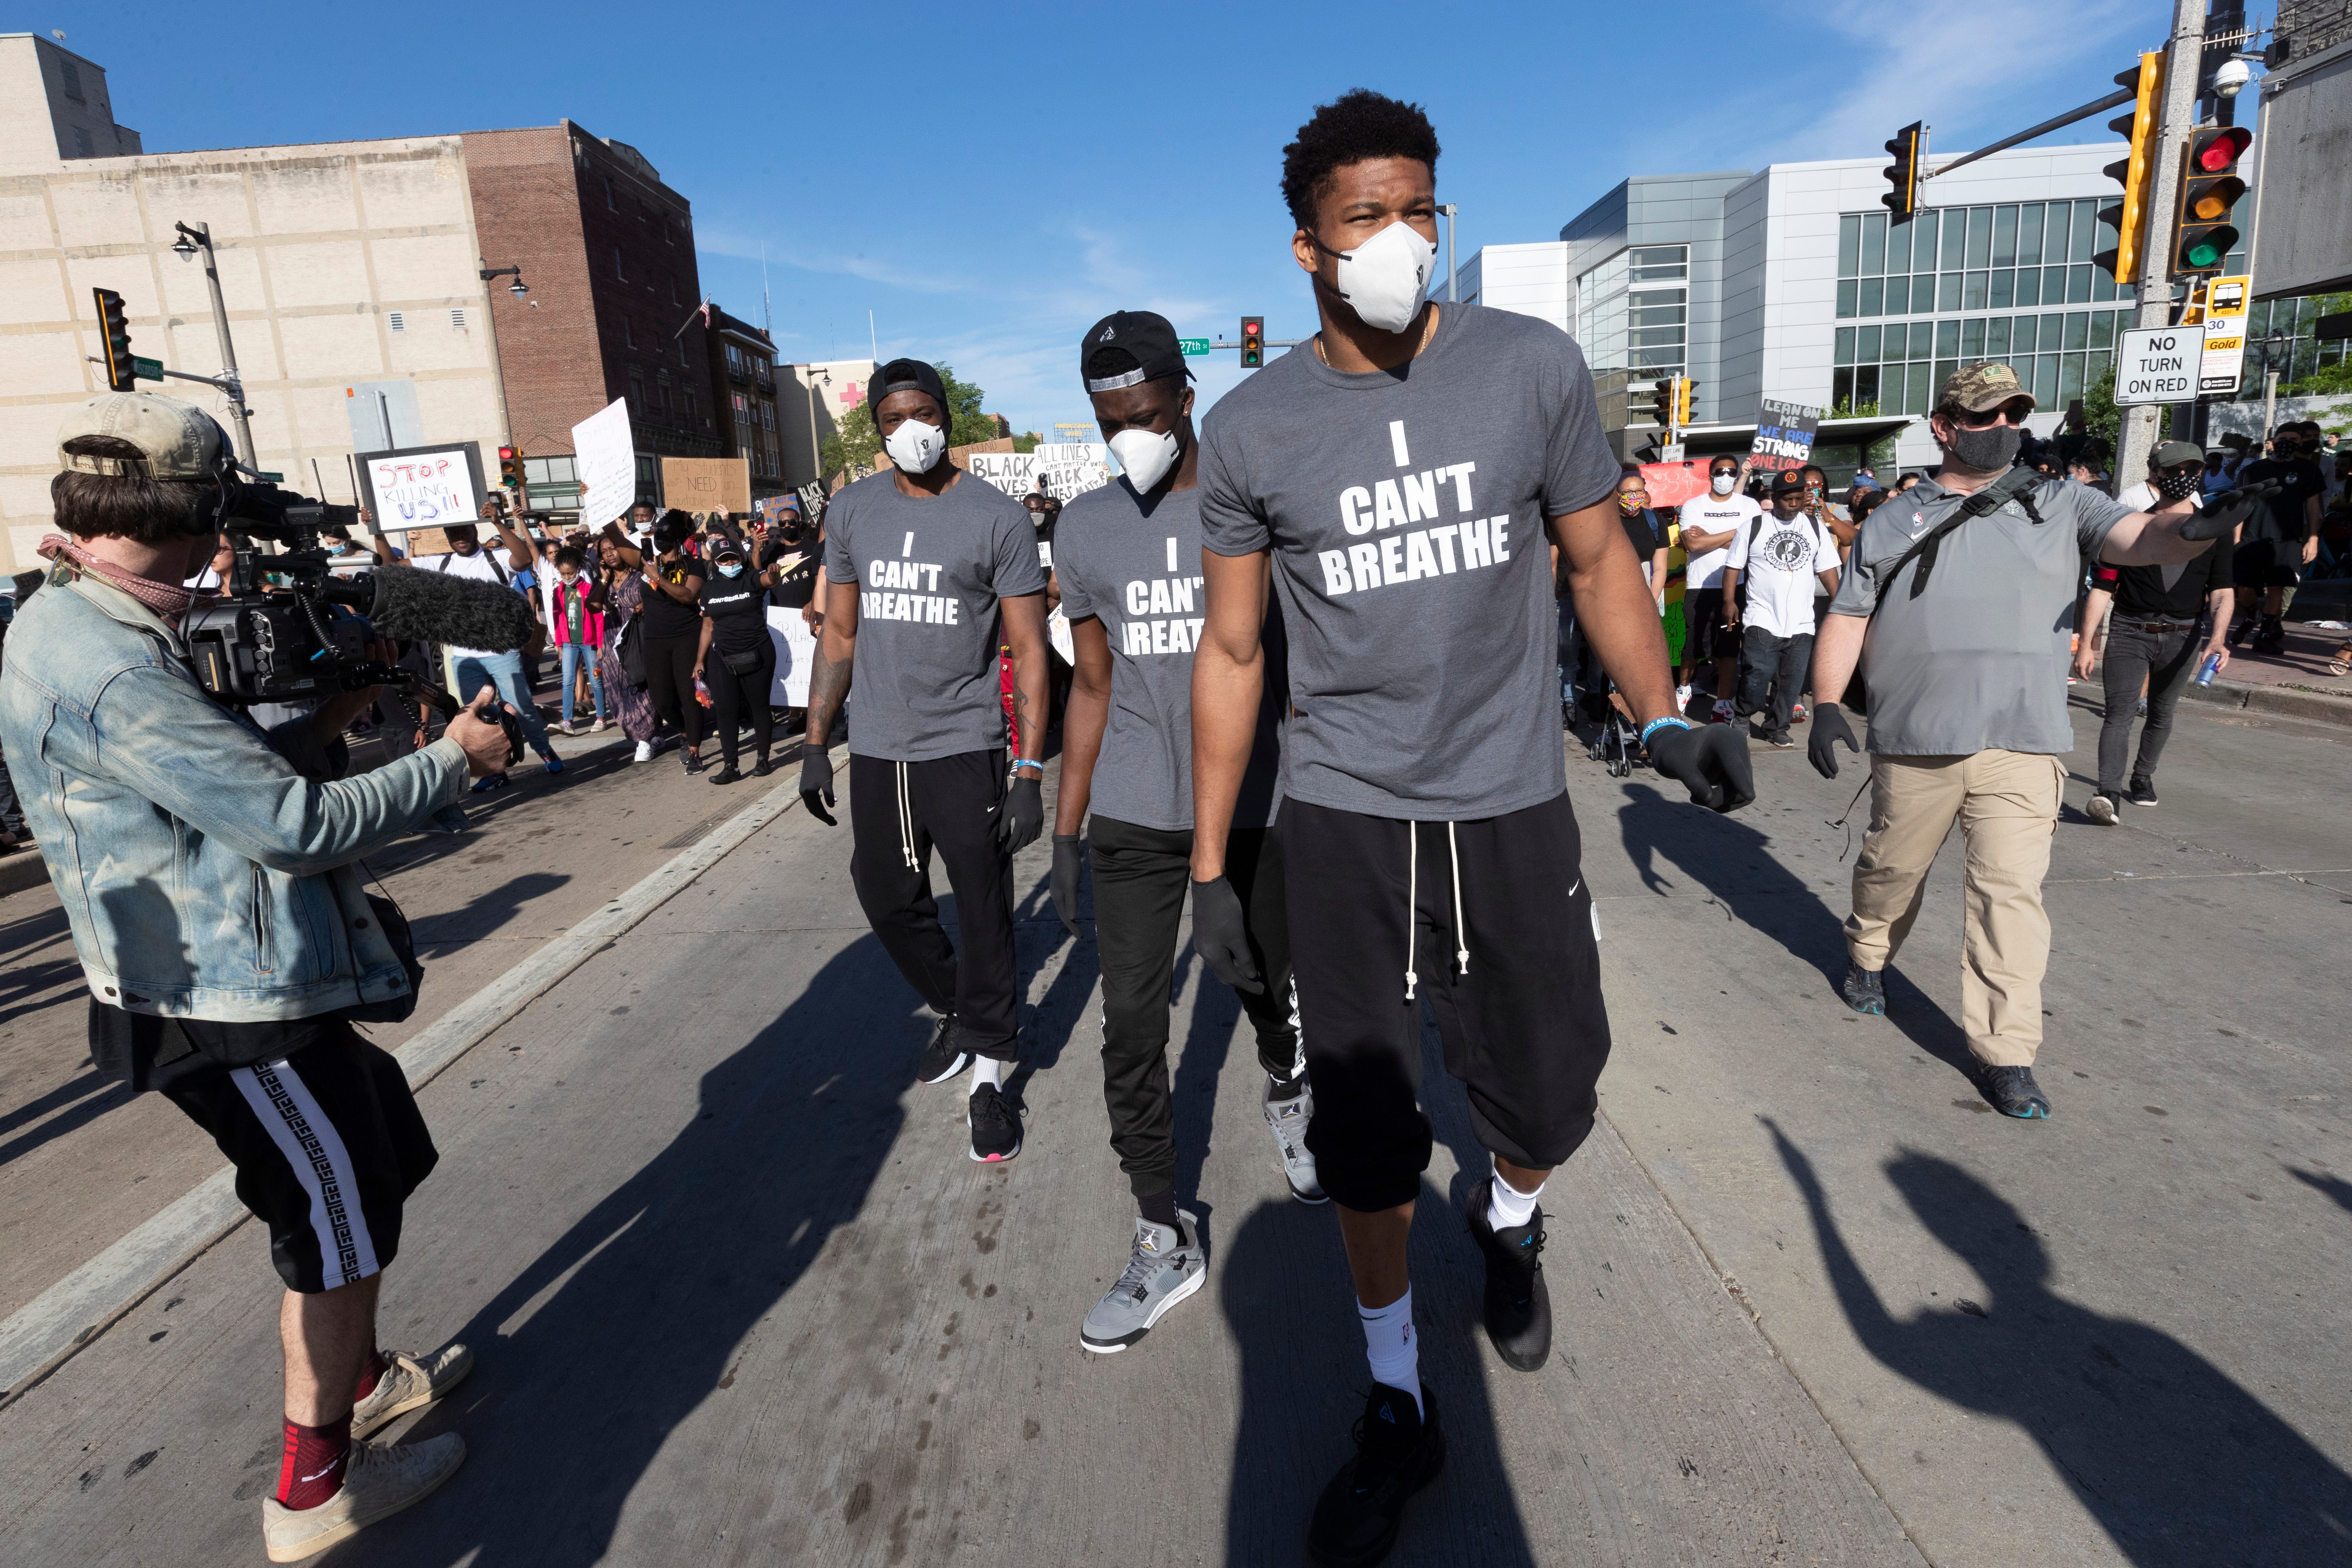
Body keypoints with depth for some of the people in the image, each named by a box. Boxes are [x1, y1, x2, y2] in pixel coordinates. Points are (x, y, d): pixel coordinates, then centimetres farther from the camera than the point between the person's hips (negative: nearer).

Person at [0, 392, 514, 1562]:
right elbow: (294, 823, -27)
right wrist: (452, 760, -16)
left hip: (258, 982, 10)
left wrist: (325, 720, 6)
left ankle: (360, 1378, 44)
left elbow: (226, 781, 13)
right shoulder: (106, 668, -26)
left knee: (373, 1168, 24)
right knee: (338, 1225, 7)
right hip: (236, 1009, -10)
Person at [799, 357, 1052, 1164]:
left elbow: (1029, 650, -7)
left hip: (966, 750, -4)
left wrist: (1030, 773, -13)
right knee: (889, 902, 15)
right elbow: (839, 634, 13)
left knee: (982, 915, 0)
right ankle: (955, 1013, 39)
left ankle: (990, 1072, 17)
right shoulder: (852, 510, 7)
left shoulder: (997, 517, -6)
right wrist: (815, 744, 9)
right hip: (875, 750, 5)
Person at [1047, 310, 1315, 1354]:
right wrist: (1065, 834, 6)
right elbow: (1092, 688, 8)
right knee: (1130, 1022, -1)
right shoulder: (1086, 529, 5)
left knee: (1269, 985, 15)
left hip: (1258, 804, -1)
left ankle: (1286, 1095, 50)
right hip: (1135, 815, 2)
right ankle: (1165, 1239, 15)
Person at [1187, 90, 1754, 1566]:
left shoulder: (1534, 366, -2)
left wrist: (1664, 716, -8)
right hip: (1343, 820, 0)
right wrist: (1211, 867, 1)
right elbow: (1232, 651, 2)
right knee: (1364, 1134, 7)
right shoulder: (1252, 428, -3)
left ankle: (1511, 1224, 50)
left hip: (1514, 806, 1)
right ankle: (1400, 1406, 31)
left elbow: (1599, 555, 7)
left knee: (1547, 1100, 12)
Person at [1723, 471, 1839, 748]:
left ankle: (1777, 729, 17)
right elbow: (1733, 566, 3)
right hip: (1762, 619, -3)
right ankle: (1742, 717, 9)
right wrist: (1729, 601, -8)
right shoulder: (1753, 527, 2)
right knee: (1758, 674, -13)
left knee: (1792, 681, 4)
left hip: (1801, 622, 3)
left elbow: (1827, 568, 12)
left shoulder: (1816, 529, 10)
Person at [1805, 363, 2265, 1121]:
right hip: (1912, 744, 1)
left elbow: (2139, 537, -6)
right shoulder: (1894, 522, 11)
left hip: (2021, 745, 0)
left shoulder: (2060, 505, 11)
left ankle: (2005, 1052, 2)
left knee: (2011, 890, -5)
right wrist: (1826, 704, -1)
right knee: (1890, 868, 14)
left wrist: (2195, 527, -30)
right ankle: (1868, 958, 42)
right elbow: (1847, 619, 10)